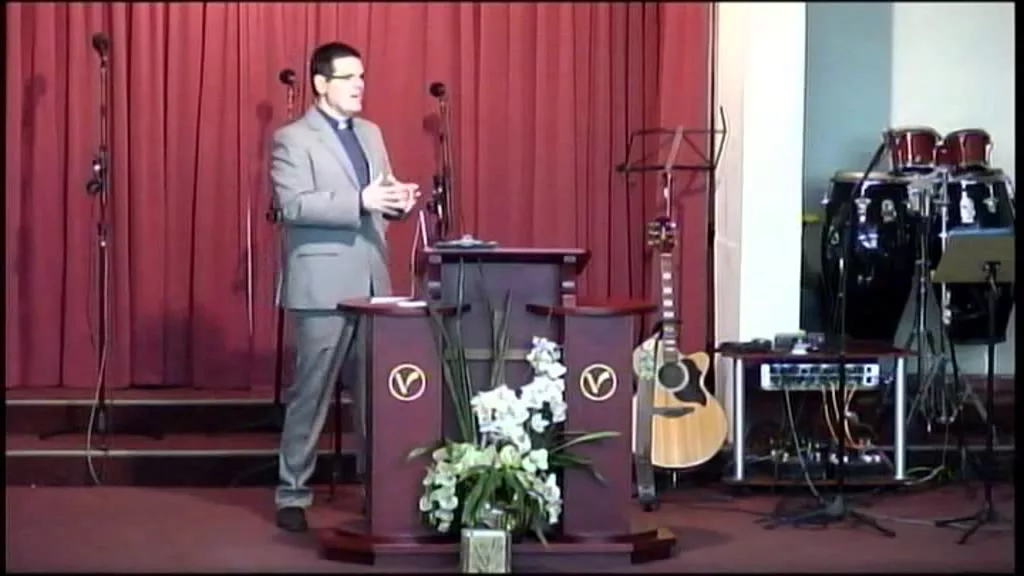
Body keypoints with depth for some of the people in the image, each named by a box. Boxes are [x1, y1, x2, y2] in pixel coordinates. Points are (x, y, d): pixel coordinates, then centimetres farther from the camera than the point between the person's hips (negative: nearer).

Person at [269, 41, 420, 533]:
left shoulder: (371, 134, 16)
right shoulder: (293, 139, -6)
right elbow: (294, 205, -17)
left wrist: (399, 202, -4)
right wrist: (361, 202, -24)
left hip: (371, 281, 6)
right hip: (323, 285, -6)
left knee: (375, 392, 6)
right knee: (311, 394, -1)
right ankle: (291, 494, 7)